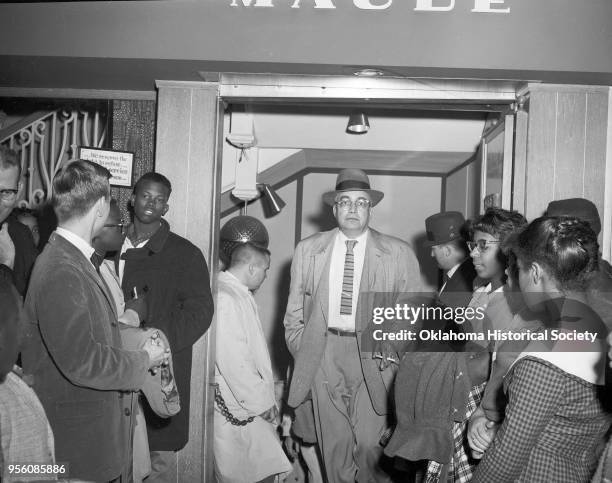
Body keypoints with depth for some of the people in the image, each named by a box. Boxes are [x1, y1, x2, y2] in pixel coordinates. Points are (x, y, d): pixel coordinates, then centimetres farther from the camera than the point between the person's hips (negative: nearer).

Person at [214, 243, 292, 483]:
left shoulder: (239, 294, 13)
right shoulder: (225, 299, -20)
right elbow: (233, 363, -23)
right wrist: (261, 402, -14)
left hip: (250, 403, 10)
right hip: (239, 409, -9)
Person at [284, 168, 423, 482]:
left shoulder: (399, 253, 0)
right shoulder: (307, 250, 6)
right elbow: (294, 312, 11)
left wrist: (392, 353, -4)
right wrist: (303, 354, 5)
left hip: (373, 355, -2)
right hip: (323, 356, 2)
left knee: (370, 447, -7)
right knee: (334, 449, 9)